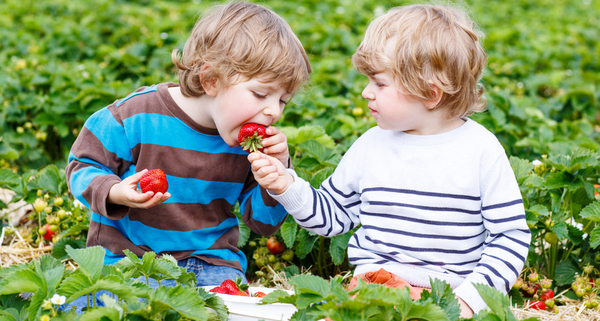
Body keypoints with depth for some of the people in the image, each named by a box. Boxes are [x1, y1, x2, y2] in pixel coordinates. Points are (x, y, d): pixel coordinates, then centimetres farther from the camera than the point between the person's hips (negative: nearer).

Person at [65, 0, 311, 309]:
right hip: (128, 254, -3)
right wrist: (115, 193, -22)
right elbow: (83, 164, -1)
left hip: (210, 260, 3)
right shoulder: (140, 116, -13)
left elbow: (262, 222, 6)